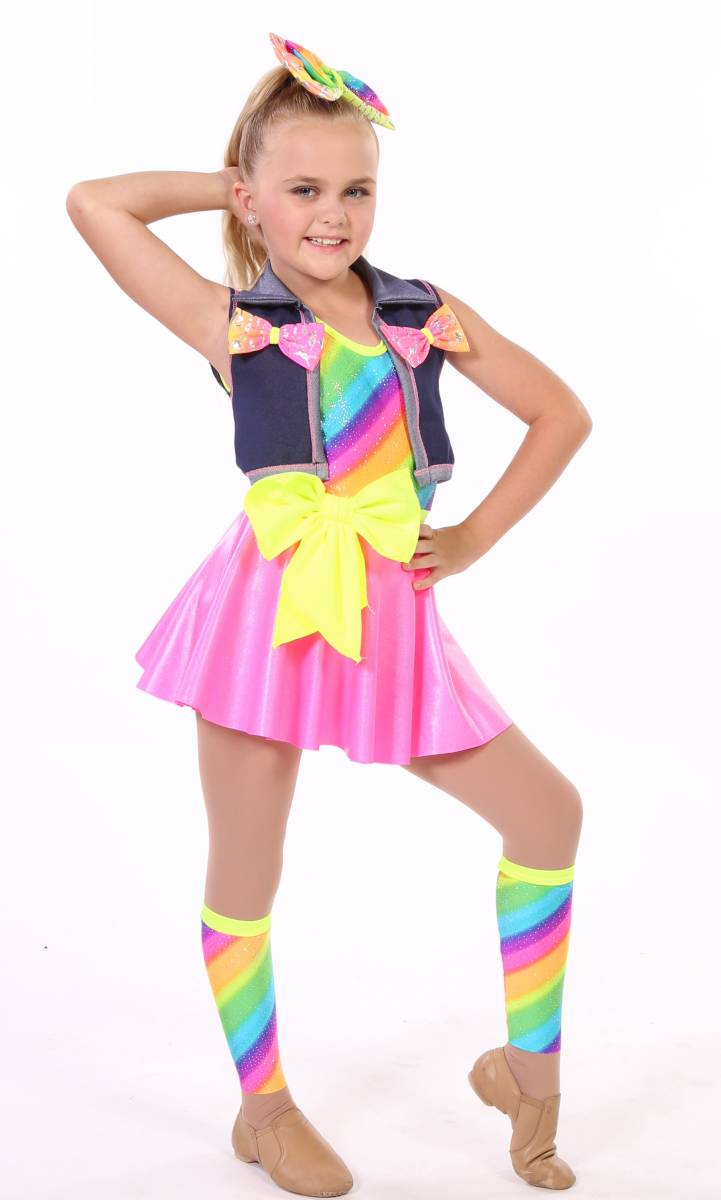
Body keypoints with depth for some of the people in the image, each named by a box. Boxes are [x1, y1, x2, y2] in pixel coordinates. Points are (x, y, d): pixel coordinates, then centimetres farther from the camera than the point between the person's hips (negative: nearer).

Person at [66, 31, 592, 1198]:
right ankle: (264, 1106, 28)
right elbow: (93, 202, -1)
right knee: (244, 872, 6)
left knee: (547, 810, 3)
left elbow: (563, 414, 17)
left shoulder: (429, 315, 9)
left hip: (391, 609, 3)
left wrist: (476, 535, 7)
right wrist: (222, 186, 8)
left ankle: (528, 1069, 21)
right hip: (267, 607, -3)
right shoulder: (230, 318, 2)